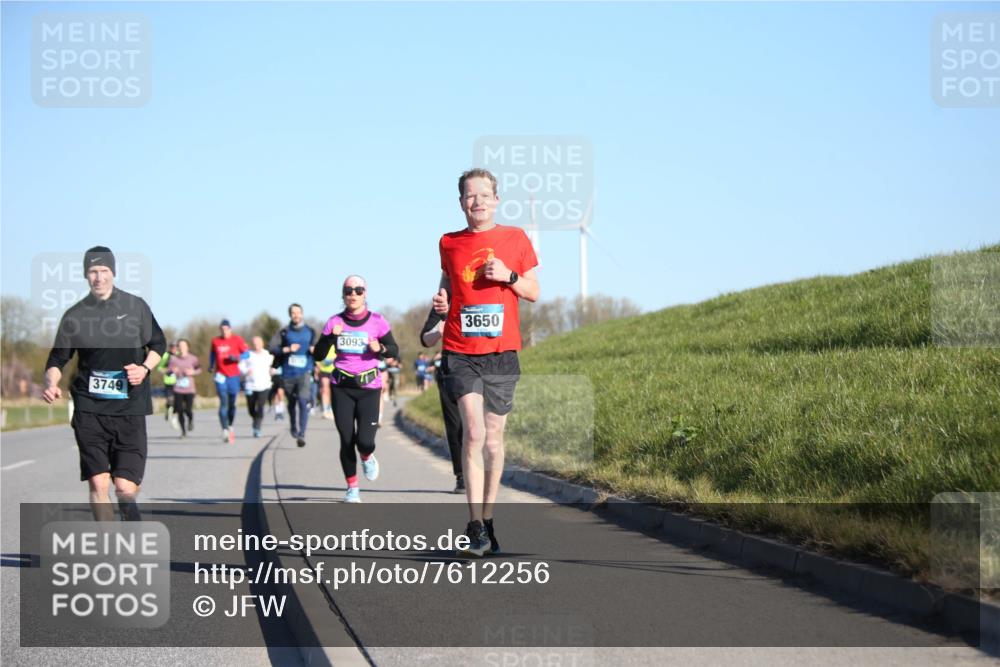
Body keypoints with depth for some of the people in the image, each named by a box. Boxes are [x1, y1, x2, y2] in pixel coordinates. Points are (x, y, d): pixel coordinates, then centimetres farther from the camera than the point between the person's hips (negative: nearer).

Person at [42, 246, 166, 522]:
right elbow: (57, 359, 9)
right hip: (89, 411, 1)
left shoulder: (136, 307, 4)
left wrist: (145, 368, -5)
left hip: (130, 410, 0)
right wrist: (51, 384, -12)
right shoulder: (74, 315, 4)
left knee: (125, 488, -4)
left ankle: (131, 518, 31)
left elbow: (158, 344, 14)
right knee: (98, 484, -7)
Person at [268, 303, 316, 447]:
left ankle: (301, 435, -21)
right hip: (288, 374, 1)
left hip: (305, 372, -1)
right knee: (292, 403, 15)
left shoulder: (310, 331, 8)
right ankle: (293, 429, 40)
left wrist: (314, 349, -6)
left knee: (303, 401, -19)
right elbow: (271, 348, -5)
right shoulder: (283, 332, 3)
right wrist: (287, 349, -18)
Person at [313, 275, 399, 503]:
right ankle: (352, 487, 18)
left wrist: (380, 348, -16)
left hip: (369, 387, -1)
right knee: (346, 440, 1)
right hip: (341, 388, 1)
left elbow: (394, 349, 5)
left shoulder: (377, 321, -3)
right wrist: (331, 337, -17)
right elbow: (319, 355, -2)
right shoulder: (335, 322, -1)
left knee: (365, 440, -12)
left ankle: (367, 458, 25)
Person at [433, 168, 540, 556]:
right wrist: (441, 302, 1)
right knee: (473, 432, -15)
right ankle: (475, 528, -14)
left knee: (493, 439, 6)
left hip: (501, 353, 1)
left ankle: (487, 521, 19)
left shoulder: (515, 239, 5)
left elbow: (534, 293, 10)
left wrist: (509, 276, -9)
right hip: (460, 353, -1)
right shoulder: (449, 244, 8)